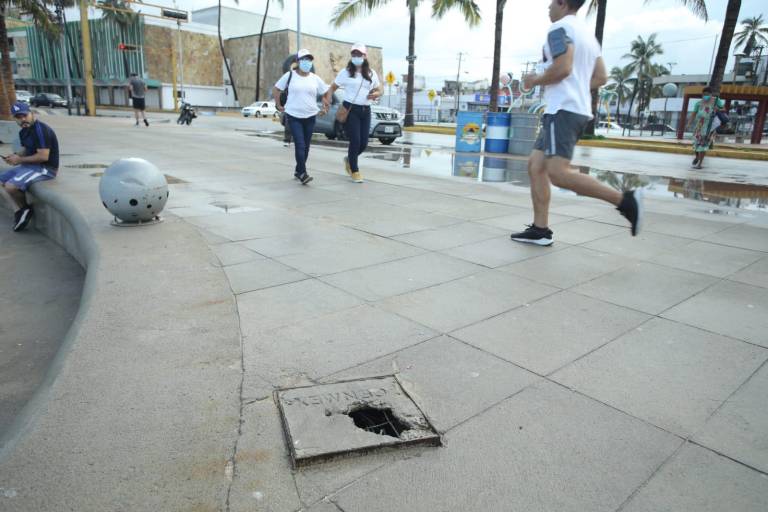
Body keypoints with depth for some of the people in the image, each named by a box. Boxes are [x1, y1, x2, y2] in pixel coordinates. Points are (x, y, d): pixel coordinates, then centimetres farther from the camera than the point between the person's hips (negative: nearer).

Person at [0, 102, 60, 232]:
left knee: (11, 186, -22)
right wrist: (16, 156, 0)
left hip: (46, 168, -11)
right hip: (31, 165, 11)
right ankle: (19, 210, 13)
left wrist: (20, 160, -15)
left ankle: (25, 209, 6)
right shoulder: (24, 131, 9)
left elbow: (43, 156, -26)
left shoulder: (40, 130, -20)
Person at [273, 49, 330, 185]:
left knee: (306, 146, 8)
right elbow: (276, 89, 7)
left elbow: (326, 92, 16)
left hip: (310, 117, 4)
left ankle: (298, 171, 24)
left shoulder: (315, 78, 6)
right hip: (293, 117, -3)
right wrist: (279, 105, 4)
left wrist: (325, 107, 8)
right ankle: (303, 173, -12)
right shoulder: (290, 75, -1)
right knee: (300, 145, -14)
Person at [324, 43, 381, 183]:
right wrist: (327, 102, -10)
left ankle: (349, 159, 34)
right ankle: (354, 171, 11)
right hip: (350, 109, -4)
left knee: (364, 143, 4)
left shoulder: (372, 73, 11)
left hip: (365, 110, 4)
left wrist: (375, 94, -6)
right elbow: (332, 88, 4)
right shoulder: (345, 72, 1)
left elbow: (378, 90, 18)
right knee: (355, 142, -7)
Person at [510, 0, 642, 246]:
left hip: (563, 110, -10)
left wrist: (535, 81, -4)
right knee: (536, 165, 8)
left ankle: (625, 200, -20)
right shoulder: (587, 33, 23)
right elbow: (601, 77, 21)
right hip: (579, 109, 10)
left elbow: (562, 68, -20)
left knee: (558, 172, -19)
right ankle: (540, 230, 6)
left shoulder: (560, 28, -5)